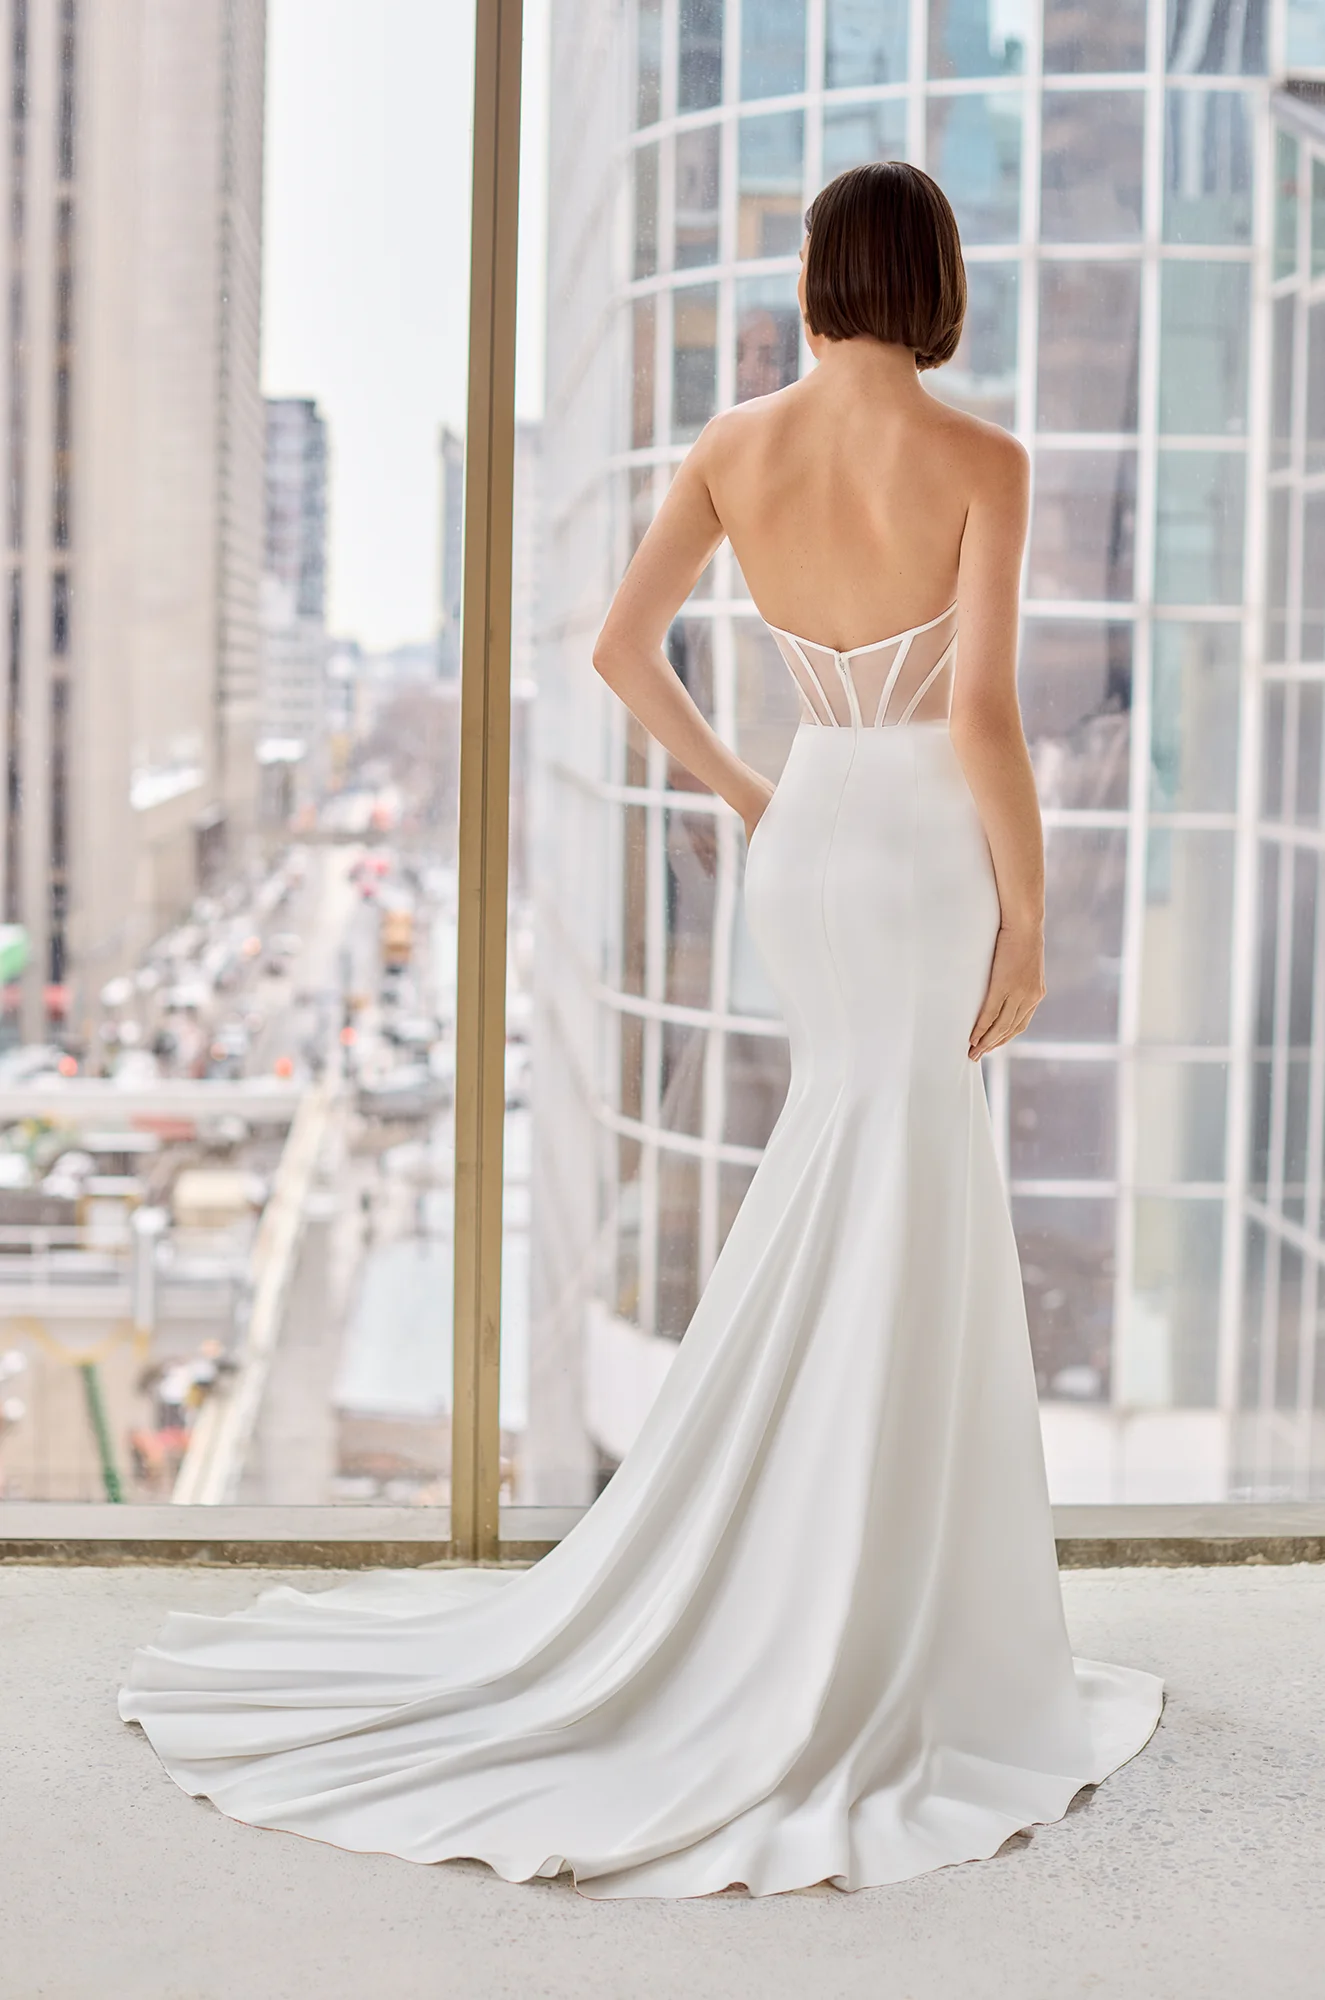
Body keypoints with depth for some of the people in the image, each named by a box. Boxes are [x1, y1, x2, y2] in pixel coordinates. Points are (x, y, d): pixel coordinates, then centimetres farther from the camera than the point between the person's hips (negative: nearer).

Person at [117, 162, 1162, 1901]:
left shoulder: (735, 445, 1)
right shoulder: (979, 461, -13)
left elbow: (622, 648, 3)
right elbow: (983, 715, -19)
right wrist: (1030, 915, -9)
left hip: (803, 845, 5)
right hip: (929, 860, -5)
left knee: (853, 1225, 20)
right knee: (888, 1254, 0)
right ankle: (852, 1670, 8)